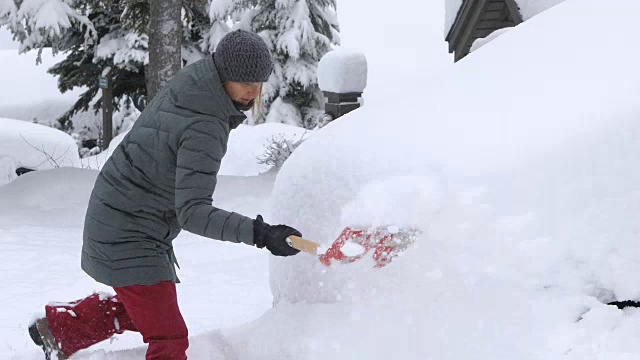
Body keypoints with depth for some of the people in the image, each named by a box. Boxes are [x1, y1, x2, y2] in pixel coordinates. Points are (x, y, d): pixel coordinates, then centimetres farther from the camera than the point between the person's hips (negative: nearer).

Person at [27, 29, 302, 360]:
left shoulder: (188, 81, -3)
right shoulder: (204, 129, -29)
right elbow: (192, 213, -36)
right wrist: (258, 233, -44)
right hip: (130, 237, -10)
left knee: (139, 308, 31)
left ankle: (57, 326, 47)